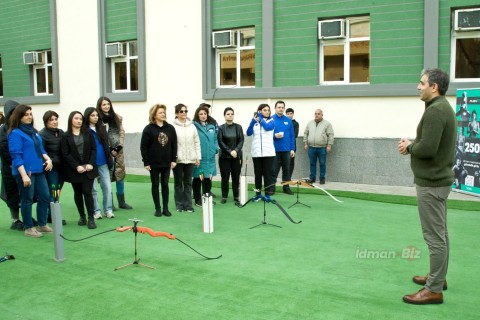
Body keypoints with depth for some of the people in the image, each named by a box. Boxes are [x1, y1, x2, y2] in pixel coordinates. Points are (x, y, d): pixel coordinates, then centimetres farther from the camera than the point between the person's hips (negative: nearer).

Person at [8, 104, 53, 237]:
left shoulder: (33, 131, 13)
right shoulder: (15, 133, -10)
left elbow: (40, 148, 20)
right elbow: (16, 156, -15)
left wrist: (47, 159, 0)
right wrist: (24, 175, -21)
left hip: (38, 170, 7)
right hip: (24, 171, -7)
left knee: (44, 196, 9)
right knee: (27, 199, 2)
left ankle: (42, 225, 23)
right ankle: (28, 228, 15)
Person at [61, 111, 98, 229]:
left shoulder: (88, 133, 5)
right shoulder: (66, 136, 0)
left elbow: (93, 149, 2)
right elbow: (65, 154, -5)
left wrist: (91, 164, -10)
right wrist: (77, 166, -14)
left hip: (88, 168, 0)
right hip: (74, 170, 0)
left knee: (87, 192, -8)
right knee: (78, 193, 10)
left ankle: (91, 218, -5)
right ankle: (82, 216, 22)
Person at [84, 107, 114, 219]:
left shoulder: (102, 128, 10)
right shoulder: (84, 130, -5)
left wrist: (109, 161, 10)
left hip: (103, 162, 4)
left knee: (107, 187, 3)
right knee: (92, 189, 5)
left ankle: (108, 210, 11)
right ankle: (96, 211, 13)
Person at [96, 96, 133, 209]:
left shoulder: (117, 117, 12)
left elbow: (122, 133, 8)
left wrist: (119, 147, -4)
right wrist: (109, 149, -12)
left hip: (118, 150, 5)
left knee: (120, 174, 7)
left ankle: (121, 201, 17)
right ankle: (109, 203, 5)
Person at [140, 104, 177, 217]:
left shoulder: (170, 128, 3)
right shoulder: (149, 129, -6)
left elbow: (174, 145, 6)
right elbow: (144, 147, -7)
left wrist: (173, 160, 1)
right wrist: (146, 162, -10)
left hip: (166, 162, 2)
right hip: (154, 163, -2)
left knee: (165, 184, 8)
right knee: (155, 185, 7)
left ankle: (166, 208, 16)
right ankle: (157, 208, 15)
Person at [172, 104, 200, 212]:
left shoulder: (192, 126, 7)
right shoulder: (172, 127, -5)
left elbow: (197, 142, 9)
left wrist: (198, 157, 5)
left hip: (190, 159, 3)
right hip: (177, 159, -3)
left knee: (188, 182, 8)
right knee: (178, 182, 8)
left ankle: (188, 205, 14)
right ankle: (179, 205, 17)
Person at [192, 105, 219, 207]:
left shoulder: (212, 125, 10)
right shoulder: (194, 126, -8)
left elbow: (215, 139, 17)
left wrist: (215, 149, 3)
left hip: (210, 157, 5)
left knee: (208, 179, 12)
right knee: (198, 178, 4)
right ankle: (198, 200, 13)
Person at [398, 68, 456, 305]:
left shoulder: (434, 110, -20)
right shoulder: (443, 107, 14)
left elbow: (427, 148, -27)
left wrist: (409, 147, -8)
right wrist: (412, 145, 3)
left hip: (431, 182, -11)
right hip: (438, 178, 11)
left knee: (434, 236, -5)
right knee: (440, 233, 19)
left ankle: (434, 290, 2)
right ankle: (438, 277, 32)